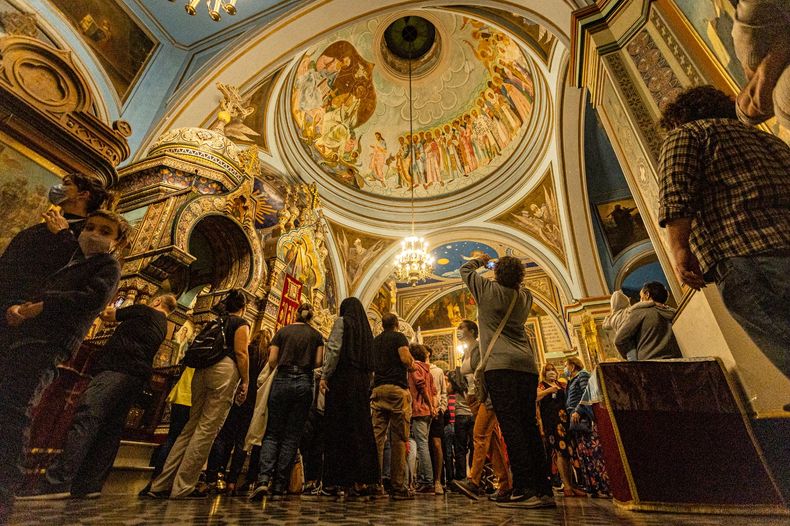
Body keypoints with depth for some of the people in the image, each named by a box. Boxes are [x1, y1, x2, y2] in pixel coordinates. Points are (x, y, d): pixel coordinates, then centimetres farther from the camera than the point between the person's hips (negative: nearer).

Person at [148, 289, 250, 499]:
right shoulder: (241, 323, 2)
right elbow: (241, 353, -8)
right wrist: (245, 382, -5)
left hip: (202, 371, 8)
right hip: (225, 370, -8)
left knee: (192, 425, 12)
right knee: (208, 428, -4)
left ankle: (162, 484, 14)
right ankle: (183, 487, -1)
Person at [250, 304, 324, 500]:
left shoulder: (282, 331, 8)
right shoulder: (316, 335, 8)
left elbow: (272, 361, 2)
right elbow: (318, 362, 0)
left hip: (282, 381, 0)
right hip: (304, 383, 0)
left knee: (272, 433, 7)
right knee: (292, 436, 7)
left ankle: (263, 479, -10)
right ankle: (279, 486, 9)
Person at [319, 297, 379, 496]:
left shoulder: (342, 322, 1)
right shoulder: (366, 329, 18)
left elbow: (334, 350, -13)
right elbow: (370, 361, 12)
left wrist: (324, 376, -10)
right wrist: (366, 382, 13)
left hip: (342, 378, -6)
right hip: (361, 382, 6)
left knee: (337, 427, -2)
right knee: (360, 427, 6)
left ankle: (336, 481, 0)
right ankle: (360, 479, 8)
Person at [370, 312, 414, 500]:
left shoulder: (374, 341, 18)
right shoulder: (399, 337, 2)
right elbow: (406, 359, -13)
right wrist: (412, 362, 8)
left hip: (377, 390, 5)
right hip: (397, 389, -5)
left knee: (377, 437, 6)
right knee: (398, 438, -1)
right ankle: (398, 485, 0)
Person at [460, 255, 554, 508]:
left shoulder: (489, 290, 3)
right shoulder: (526, 296, 15)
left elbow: (465, 269, 19)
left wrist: (480, 260, 36)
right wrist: (511, 271, 38)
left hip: (501, 365, -6)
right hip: (527, 365, 7)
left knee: (511, 425, -9)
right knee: (529, 426, 9)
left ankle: (525, 490, -12)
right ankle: (544, 490, 11)